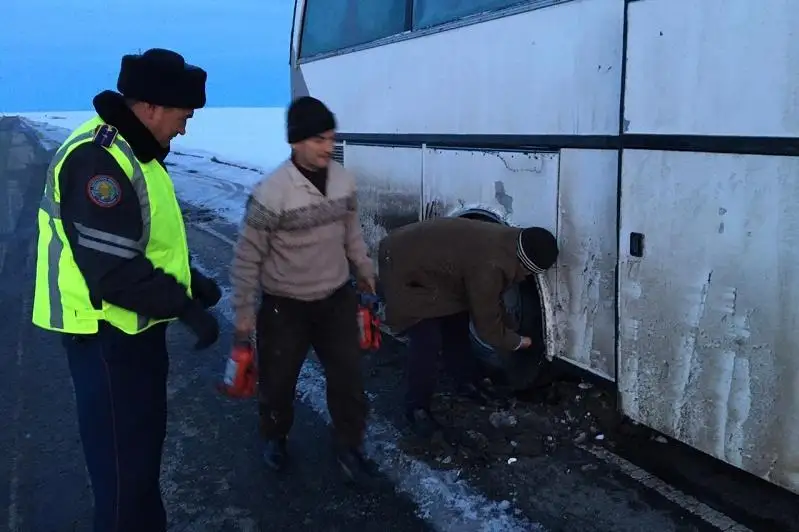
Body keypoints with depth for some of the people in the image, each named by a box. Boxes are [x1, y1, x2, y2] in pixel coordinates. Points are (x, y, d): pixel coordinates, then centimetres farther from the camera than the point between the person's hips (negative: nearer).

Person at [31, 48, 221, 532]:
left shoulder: (130, 151, 10)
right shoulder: (99, 159, -24)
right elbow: (114, 269, -29)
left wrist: (190, 279, 10)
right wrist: (186, 307, -23)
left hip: (134, 326, 11)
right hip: (109, 332, -11)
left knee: (145, 438, 24)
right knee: (123, 453, 2)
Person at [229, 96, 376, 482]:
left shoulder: (343, 179, -4)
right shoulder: (271, 192, -23)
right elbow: (247, 256, -15)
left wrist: (364, 269, 20)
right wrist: (243, 310, -11)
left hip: (336, 298, 5)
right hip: (285, 306, -4)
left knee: (348, 376, 8)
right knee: (278, 380, 13)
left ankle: (349, 446, 29)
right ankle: (274, 438, 41)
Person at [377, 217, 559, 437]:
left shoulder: (505, 242, -4)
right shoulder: (489, 265, -32)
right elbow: (486, 323, -19)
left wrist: (507, 328, 16)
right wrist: (517, 342, -2)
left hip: (427, 260, 10)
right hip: (403, 266, -10)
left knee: (455, 325, 16)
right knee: (427, 341, -12)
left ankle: (468, 382, 33)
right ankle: (417, 408, 4)